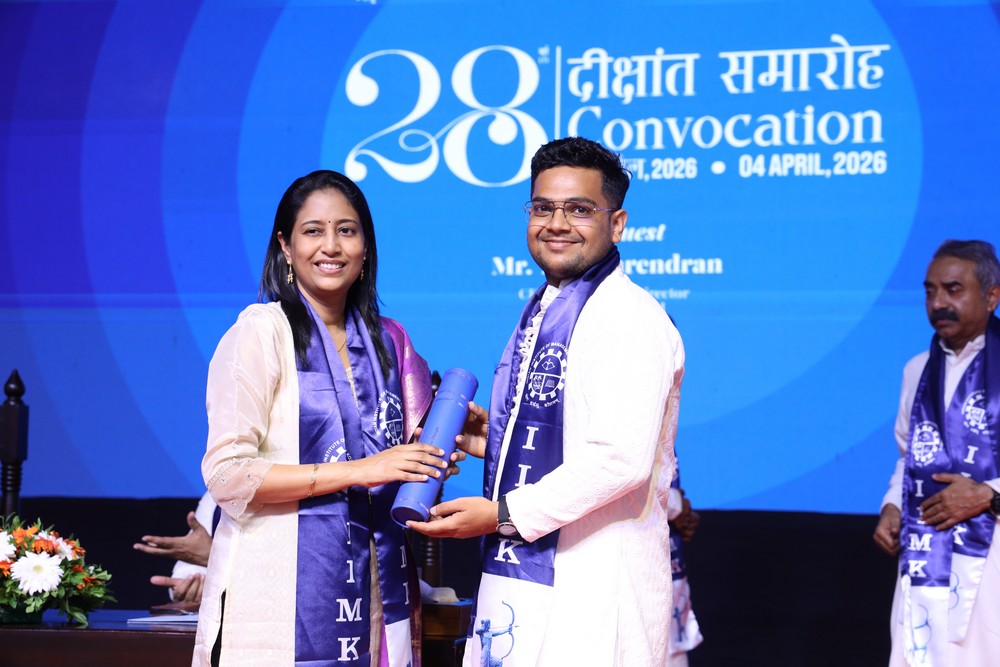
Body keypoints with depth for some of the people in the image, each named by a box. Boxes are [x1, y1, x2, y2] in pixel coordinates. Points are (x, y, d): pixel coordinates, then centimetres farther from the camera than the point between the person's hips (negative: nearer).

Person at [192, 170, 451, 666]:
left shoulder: (387, 342, 12)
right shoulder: (261, 333, -6)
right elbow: (226, 475, -14)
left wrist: (429, 459, 1)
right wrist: (356, 471, -16)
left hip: (371, 593, 5)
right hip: (283, 589, -5)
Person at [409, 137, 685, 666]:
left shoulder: (629, 318, -14)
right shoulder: (541, 313, 17)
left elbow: (622, 458, -23)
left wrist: (505, 514, -17)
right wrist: (492, 438, 8)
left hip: (592, 588, -9)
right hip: (523, 573, 9)